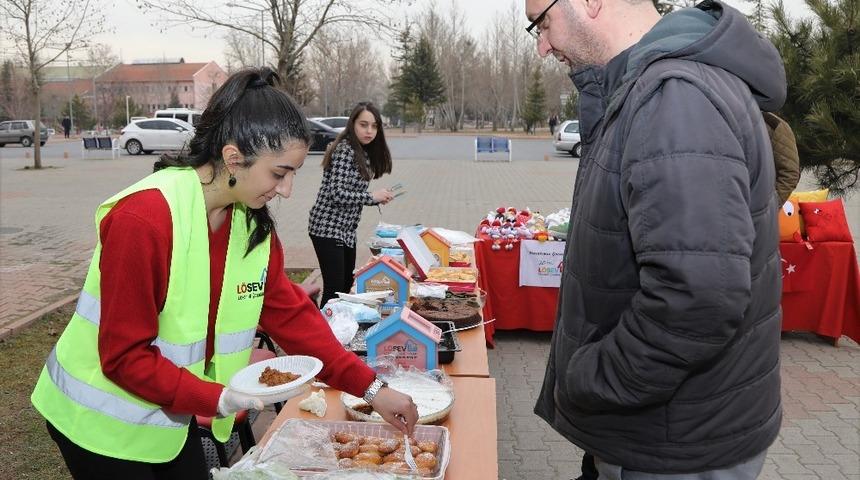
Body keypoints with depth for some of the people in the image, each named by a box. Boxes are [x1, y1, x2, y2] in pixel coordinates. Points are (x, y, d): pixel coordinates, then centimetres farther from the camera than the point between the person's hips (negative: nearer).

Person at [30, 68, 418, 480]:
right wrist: (215, 399, -30)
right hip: (103, 424, -6)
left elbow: (290, 314, -5)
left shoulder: (253, 222, -7)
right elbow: (124, 356, -24)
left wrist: (370, 388, -9)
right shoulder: (142, 220, -29)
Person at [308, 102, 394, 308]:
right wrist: (372, 196, -17)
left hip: (346, 229, 10)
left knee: (346, 285, 17)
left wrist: (377, 198, 1)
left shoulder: (364, 153, 11)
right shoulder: (344, 150, -16)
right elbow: (337, 193, -24)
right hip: (328, 228, -10)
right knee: (334, 289, -7)